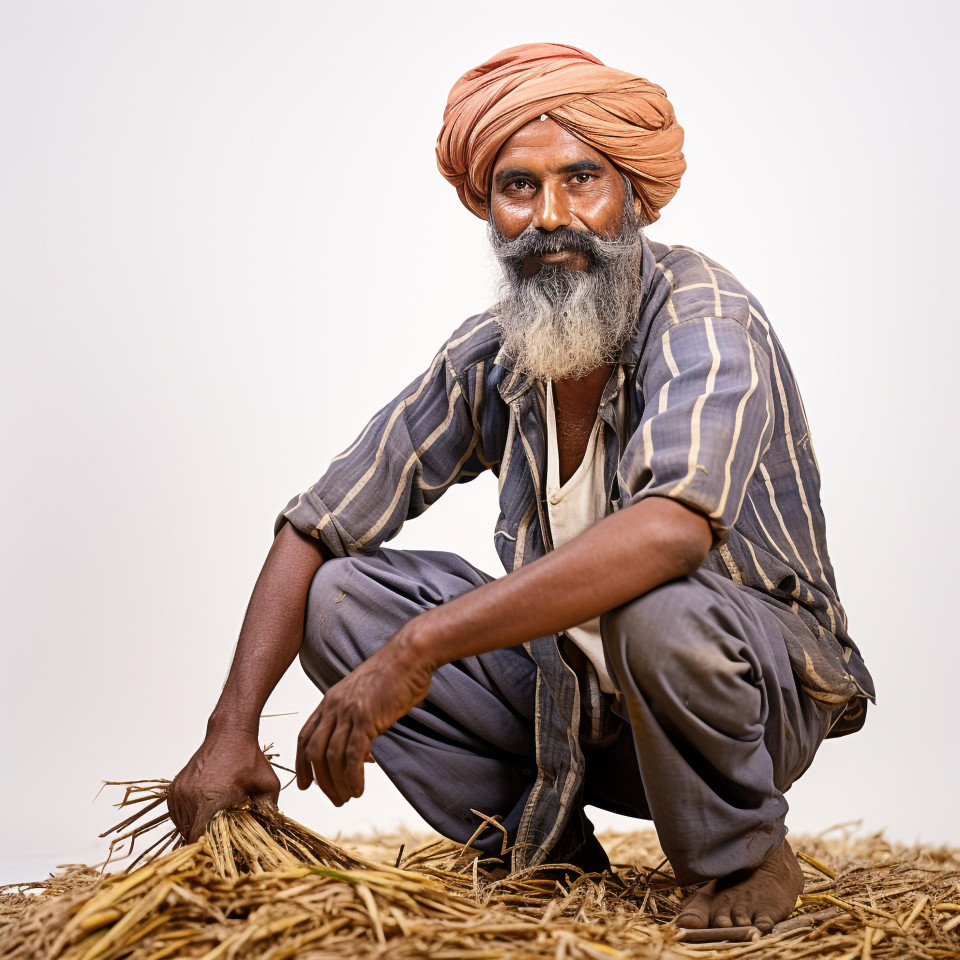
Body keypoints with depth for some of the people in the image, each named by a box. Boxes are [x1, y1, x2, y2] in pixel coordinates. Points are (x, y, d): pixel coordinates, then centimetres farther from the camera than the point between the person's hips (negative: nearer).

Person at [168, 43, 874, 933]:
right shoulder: (486, 356, -4)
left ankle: (744, 859, -6)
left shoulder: (703, 316, -21)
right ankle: (551, 855, 4)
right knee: (342, 598, -8)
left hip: (765, 684, -5)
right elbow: (314, 529, -2)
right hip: (575, 701, 5)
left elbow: (670, 527, -42)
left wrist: (417, 648, -42)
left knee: (656, 609, -38)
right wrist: (231, 731, -14)